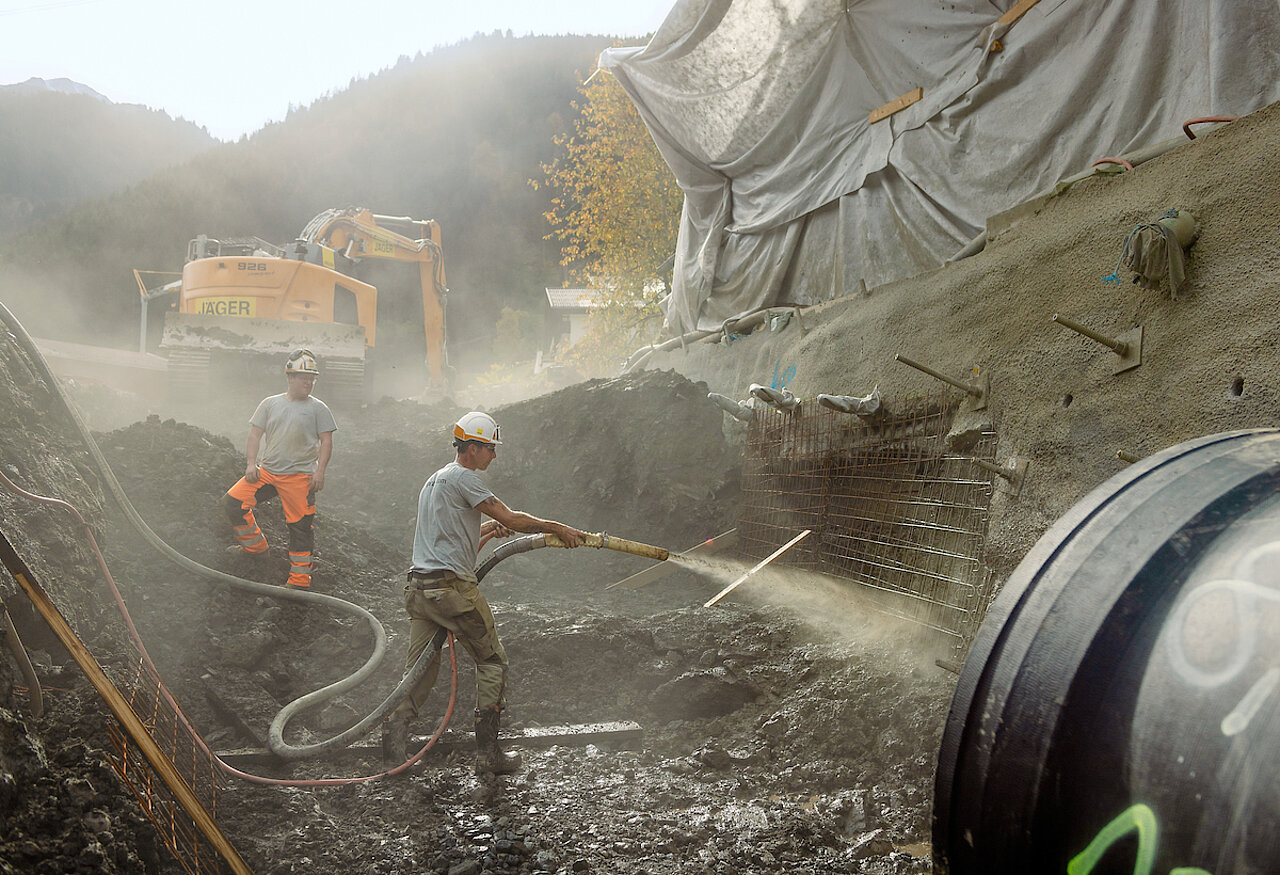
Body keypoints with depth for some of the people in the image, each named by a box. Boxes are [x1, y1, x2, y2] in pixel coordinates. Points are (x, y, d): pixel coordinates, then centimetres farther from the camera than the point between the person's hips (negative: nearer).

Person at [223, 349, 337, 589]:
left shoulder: (318, 408, 3)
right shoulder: (270, 403, 11)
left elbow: (326, 442, 0)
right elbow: (255, 435, 10)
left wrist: (319, 472, -11)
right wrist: (251, 463, -2)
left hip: (299, 476, -3)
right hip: (266, 471, 3)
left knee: (300, 525, -6)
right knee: (232, 502, -6)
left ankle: (299, 579, 4)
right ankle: (254, 545, 14)